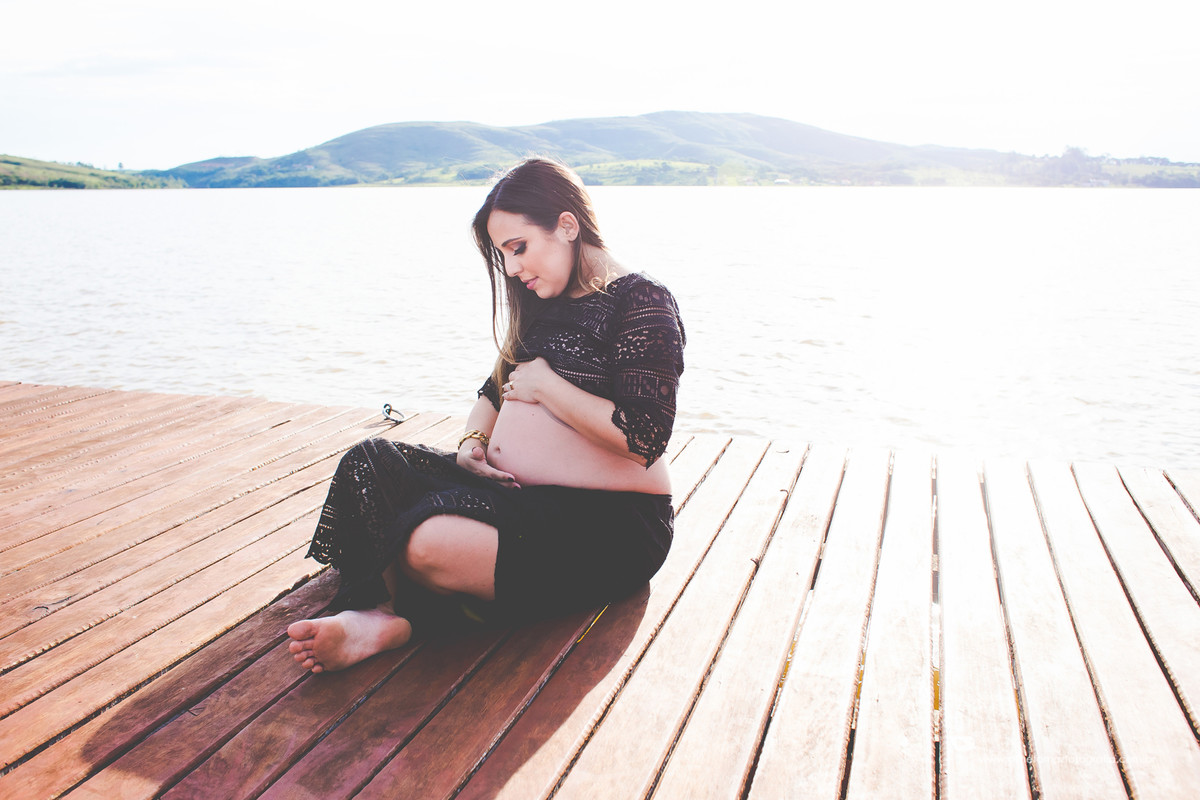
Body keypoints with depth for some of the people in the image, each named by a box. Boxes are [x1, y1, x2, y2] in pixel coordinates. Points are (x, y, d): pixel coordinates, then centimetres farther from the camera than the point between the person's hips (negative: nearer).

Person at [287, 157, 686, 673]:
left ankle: (392, 616, -4)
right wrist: (473, 443, 1)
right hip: (514, 490, 9)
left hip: (609, 522, -9)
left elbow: (643, 440, -20)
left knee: (433, 544, -34)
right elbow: (497, 389, 22)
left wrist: (546, 386, -12)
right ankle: (384, 613, -27)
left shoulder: (640, 302, -10)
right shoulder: (545, 303, 16)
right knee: (369, 463, -7)